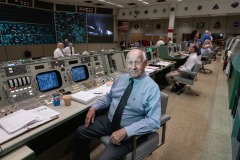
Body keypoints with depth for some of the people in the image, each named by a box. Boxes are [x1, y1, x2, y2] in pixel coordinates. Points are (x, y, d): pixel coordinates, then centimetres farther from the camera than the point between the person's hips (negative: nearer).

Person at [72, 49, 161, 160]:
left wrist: (125, 131, -30)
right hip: (109, 121, 6)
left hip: (129, 131, -6)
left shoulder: (152, 88, -19)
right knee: (81, 132, 8)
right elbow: (109, 97, 15)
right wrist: (94, 107, 0)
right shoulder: (121, 78, 1)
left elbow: (153, 121, -24)